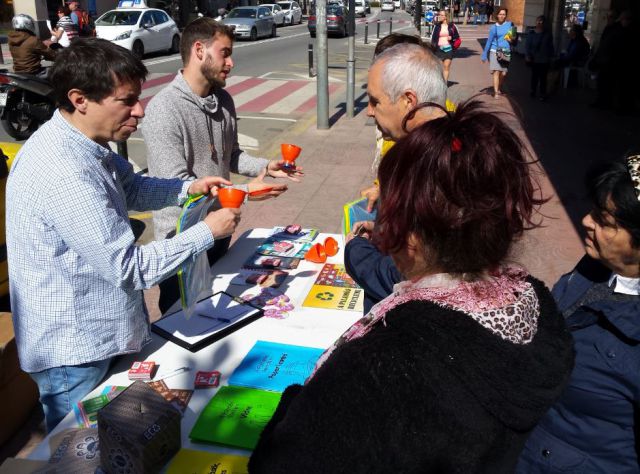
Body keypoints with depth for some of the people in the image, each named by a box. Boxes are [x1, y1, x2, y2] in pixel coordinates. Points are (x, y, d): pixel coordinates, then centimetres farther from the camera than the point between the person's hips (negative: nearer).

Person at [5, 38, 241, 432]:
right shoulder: (63, 175, -32)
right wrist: (208, 232, -19)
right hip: (73, 351, -9)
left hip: (96, 333, 9)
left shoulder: (85, 144, -2)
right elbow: (132, 268, -28)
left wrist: (189, 188, -1)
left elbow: (130, 189, 16)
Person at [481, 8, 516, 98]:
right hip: (495, 52, -2)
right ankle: (496, 92, -11)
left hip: (506, 52, 2)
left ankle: (500, 89, 26)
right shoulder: (494, 27, 3)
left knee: (504, 73, 2)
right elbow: (489, 41, 6)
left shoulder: (510, 25, 7)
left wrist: (513, 39, -8)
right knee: (496, 71, -12)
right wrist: (484, 55, 5)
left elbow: (514, 37, 16)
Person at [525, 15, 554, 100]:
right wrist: (527, 55, -12)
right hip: (534, 59, 0)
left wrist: (551, 57, 2)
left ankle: (543, 94, 4)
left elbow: (551, 46, 5)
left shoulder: (547, 33, 1)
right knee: (534, 75, 11)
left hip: (544, 60, 0)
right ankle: (533, 91, 25)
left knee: (543, 77, 0)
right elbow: (527, 45, -2)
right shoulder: (531, 33, -2)